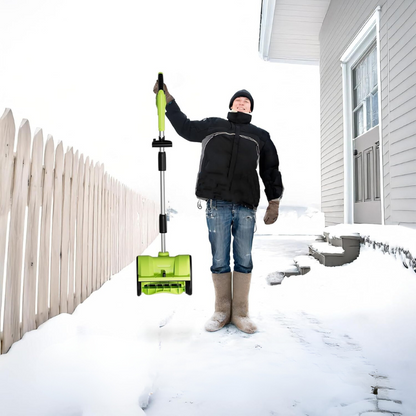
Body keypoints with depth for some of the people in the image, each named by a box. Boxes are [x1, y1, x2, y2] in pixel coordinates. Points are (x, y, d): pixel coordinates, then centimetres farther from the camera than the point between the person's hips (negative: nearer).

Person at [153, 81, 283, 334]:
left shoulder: (260, 136, 20)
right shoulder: (213, 126, 20)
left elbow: (271, 170, 17)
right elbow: (185, 126, 26)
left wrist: (274, 202, 7)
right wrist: (168, 99, 23)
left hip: (246, 205, 1)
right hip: (217, 203, 0)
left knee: (244, 260, 1)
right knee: (219, 260, 1)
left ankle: (241, 313, 13)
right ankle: (222, 311, 13)